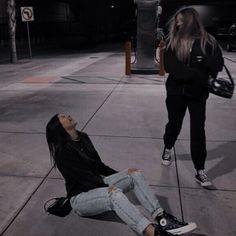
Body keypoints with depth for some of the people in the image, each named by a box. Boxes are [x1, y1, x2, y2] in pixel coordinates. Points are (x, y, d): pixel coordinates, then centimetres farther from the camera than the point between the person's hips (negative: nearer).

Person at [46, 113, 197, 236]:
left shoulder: (83, 138, 10)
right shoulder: (62, 152, -14)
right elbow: (83, 176, -21)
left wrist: (124, 176, 6)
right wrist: (109, 188, -27)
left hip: (98, 185, 8)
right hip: (80, 197, -8)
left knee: (135, 174, -12)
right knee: (115, 194, -37)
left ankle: (161, 217, -26)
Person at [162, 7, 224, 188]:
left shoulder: (208, 41, -2)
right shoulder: (173, 41, -2)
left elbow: (219, 64, -5)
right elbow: (170, 66, -14)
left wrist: (203, 59, -26)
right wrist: (197, 74, -22)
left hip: (198, 93, 0)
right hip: (176, 91, 1)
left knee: (198, 130, -1)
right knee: (174, 124, 15)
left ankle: (200, 171, 9)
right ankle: (168, 149, 45)